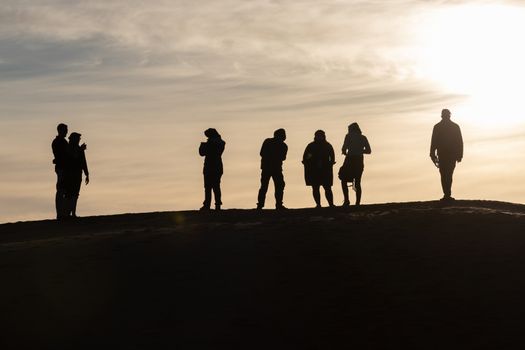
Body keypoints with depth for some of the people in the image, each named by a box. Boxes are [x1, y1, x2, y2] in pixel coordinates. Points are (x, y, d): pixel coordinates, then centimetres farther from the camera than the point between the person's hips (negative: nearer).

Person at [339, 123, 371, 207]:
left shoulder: (349, 136, -1)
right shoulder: (363, 138, 12)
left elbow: (344, 148, -10)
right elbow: (368, 151, 11)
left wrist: (345, 153, 11)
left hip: (350, 160, -4)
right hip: (359, 161, 4)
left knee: (344, 180, 5)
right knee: (357, 183, 8)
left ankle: (346, 200, -10)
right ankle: (358, 203, 0)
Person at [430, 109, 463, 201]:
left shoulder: (437, 127, -2)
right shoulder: (455, 127, 2)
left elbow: (433, 142, -3)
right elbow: (460, 142, 2)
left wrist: (432, 155, 1)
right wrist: (460, 154, 6)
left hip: (442, 155, -2)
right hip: (453, 154, 2)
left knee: (444, 175, 1)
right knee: (449, 174, 12)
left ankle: (447, 194, -11)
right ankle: (448, 194, 7)